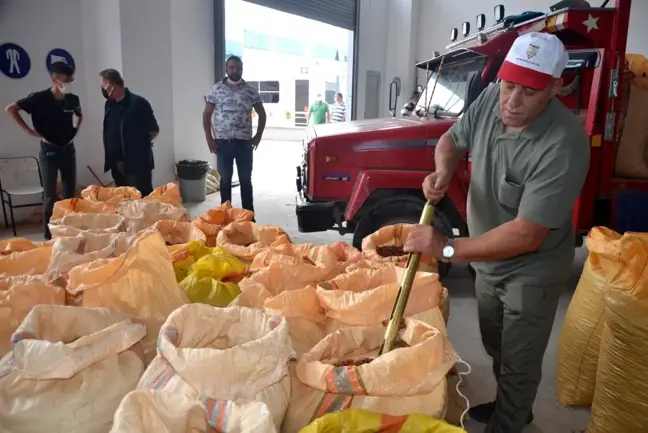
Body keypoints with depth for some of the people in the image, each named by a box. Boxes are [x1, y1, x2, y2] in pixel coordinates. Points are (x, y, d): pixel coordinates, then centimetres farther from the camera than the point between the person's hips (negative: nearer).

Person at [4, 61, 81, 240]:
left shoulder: (73, 99, 1)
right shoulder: (39, 98, -12)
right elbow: (11, 109, -9)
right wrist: (29, 130, -11)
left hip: (69, 150, 4)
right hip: (49, 151, -4)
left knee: (70, 193, 9)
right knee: (50, 196, -2)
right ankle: (49, 236, 6)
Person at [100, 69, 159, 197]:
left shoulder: (138, 103, -13)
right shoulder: (109, 104, 9)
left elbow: (154, 131, -7)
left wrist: (138, 143, 1)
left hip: (138, 164, -7)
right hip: (116, 165, 7)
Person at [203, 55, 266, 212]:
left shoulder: (251, 90, 3)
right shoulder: (216, 89, 1)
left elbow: (262, 114, 11)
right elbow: (206, 114, 4)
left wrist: (258, 136, 2)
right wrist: (209, 138, -3)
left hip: (244, 142, 1)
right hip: (223, 141, 0)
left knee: (246, 179, 5)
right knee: (225, 178, 8)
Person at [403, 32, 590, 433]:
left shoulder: (564, 145, -33)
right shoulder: (491, 99, -12)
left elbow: (526, 235, -33)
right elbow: (452, 140, 6)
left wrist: (448, 249, -32)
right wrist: (443, 172, -17)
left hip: (531, 273, -7)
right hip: (488, 262, 8)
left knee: (518, 365, 11)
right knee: (497, 349, 27)